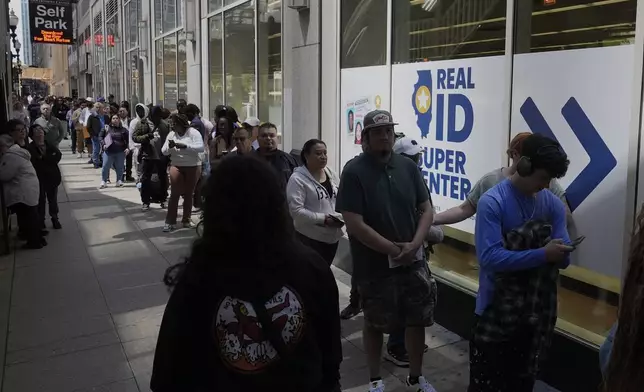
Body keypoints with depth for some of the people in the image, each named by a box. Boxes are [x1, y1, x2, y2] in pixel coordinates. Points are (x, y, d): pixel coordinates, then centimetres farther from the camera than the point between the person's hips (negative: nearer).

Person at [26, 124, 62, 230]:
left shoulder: (50, 145, 4)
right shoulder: (30, 148, -8)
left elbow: (58, 155, -11)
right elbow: (35, 163, -18)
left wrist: (43, 158, -17)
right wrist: (50, 159, -14)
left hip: (52, 176, 3)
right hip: (39, 178, -3)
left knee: (53, 198, 14)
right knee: (41, 200, 7)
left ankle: (55, 219, 28)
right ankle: (41, 221, 20)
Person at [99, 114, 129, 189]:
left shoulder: (123, 130, 4)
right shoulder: (106, 128, 4)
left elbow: (128, 140, 6)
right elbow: (100, 136, 8)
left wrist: (127, 148, -8)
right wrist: (103, 144, -7)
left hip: (120, 152, 0)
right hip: (108, 151, 0)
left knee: (120, 167, 6)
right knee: (105, 166, 0)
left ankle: (119, 181, 21)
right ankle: (104, 181, 12)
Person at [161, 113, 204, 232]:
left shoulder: (193, 132, -9)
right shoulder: (171, 134, 2)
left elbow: (201, 147, -21)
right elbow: (164, 152, 1)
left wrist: (185, 146, -29)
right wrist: (169, 146, -21)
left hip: (193, 167, -2)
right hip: (176, 166, 2)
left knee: (189, 194, 10)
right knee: (174, 194, -4)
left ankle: (186, 219, 23)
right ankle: (170, 222, 0)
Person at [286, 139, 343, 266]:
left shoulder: (331, 174, 8)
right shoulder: (297, 179, -14)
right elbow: (296, 211, -21)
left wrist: (341, 217, -5)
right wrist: (324, 219, -22)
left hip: (332, 235, 7)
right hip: (310, 238, -6)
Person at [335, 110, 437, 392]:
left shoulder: (408, 167, 2)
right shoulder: (354, 172, -13)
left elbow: (426, 210, 5)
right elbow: (354, 224, -18)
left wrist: (413, 245, -11)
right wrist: (393, 250, -17)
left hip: (413, 260, 4)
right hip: (375, 265, -4)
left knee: (417, 320, 13)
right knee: (375, 324, 13)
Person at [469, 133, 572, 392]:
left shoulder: (554, 205, 0)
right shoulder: (492, 202, -17)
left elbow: (563, 258, -3)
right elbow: (490, 257, -26)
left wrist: (557, 253, -24)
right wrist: (542, 254, -29)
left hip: (537, 312, 5)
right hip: (496, 310, -5)